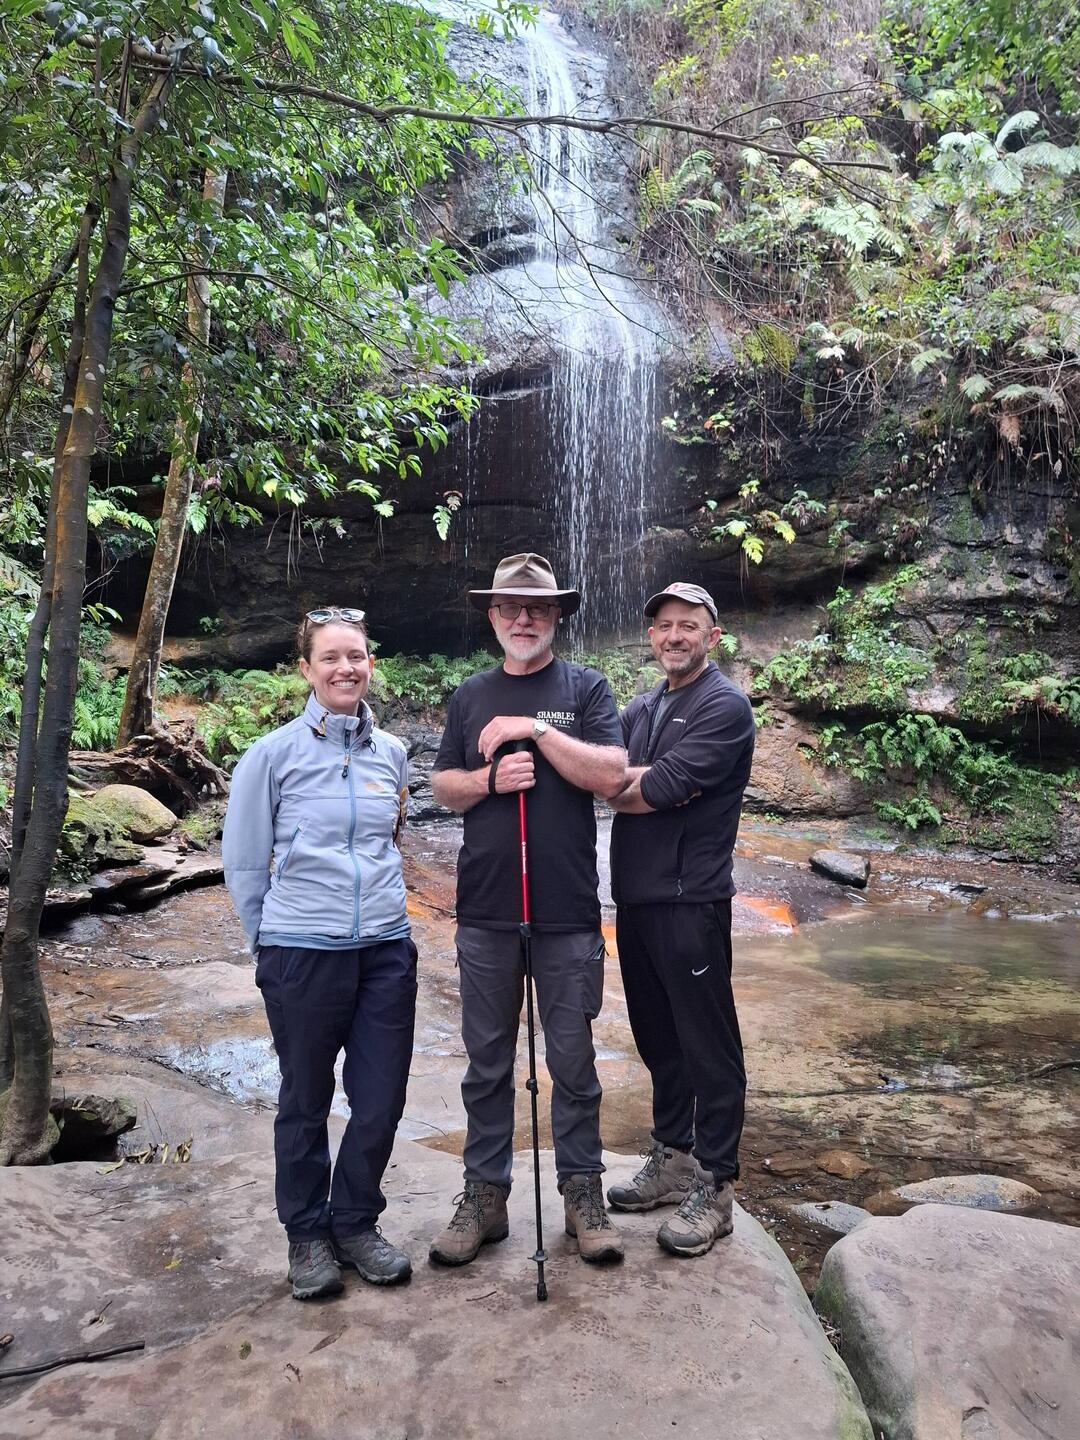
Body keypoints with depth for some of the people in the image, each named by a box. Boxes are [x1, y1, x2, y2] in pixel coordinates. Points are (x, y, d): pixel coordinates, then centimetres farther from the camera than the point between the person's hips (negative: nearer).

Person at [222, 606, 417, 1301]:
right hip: (303, 955, -3)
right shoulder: (275, 754, -6)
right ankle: (308, 1235, 32)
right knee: (306, 1101, 12)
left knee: (382, 1100, 8)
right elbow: (244, 862, 1)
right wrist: (274, 942, 6)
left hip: (387, 949, 3)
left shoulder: (392, 752, 5)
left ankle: (356, 1223, 32)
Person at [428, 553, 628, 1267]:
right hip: (486, 912, 3)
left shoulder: (585, 688, 1)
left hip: (568, 912, -2)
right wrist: (490, 778, -9)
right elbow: (443, 786, 11)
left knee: (573, 1060, 8)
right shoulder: (471, 697, 11)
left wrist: (536, 729, -16)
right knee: (488, 1061, 11)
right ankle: (485, 1195, 25)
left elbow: (611, 774, -11)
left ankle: (583, 1190, 24)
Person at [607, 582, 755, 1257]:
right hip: (635, 896, 8)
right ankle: (673, 1158, 33)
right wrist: (648, 780, -16)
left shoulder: (726, 707, -9)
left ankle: (714, 1188, 15)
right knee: (657, 1036, 17)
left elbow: (660, 790, -19)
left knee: (708, 1046, 3)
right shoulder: (641, 709, 16)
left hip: (690, 899, -7)